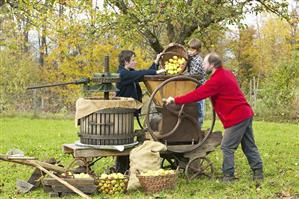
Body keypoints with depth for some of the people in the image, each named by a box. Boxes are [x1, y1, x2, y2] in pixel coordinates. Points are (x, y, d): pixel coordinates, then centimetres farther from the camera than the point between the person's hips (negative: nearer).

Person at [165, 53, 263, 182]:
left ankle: (228, 176, 3)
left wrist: (175, 100, -15)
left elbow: (198, 94, -20)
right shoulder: (226, 73, 12)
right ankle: (258, 173, 19)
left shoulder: (217, 80, -18)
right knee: (249, 147, 14)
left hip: (236, 118, -10)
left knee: (227, 147, -2)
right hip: (246, 114, 10)